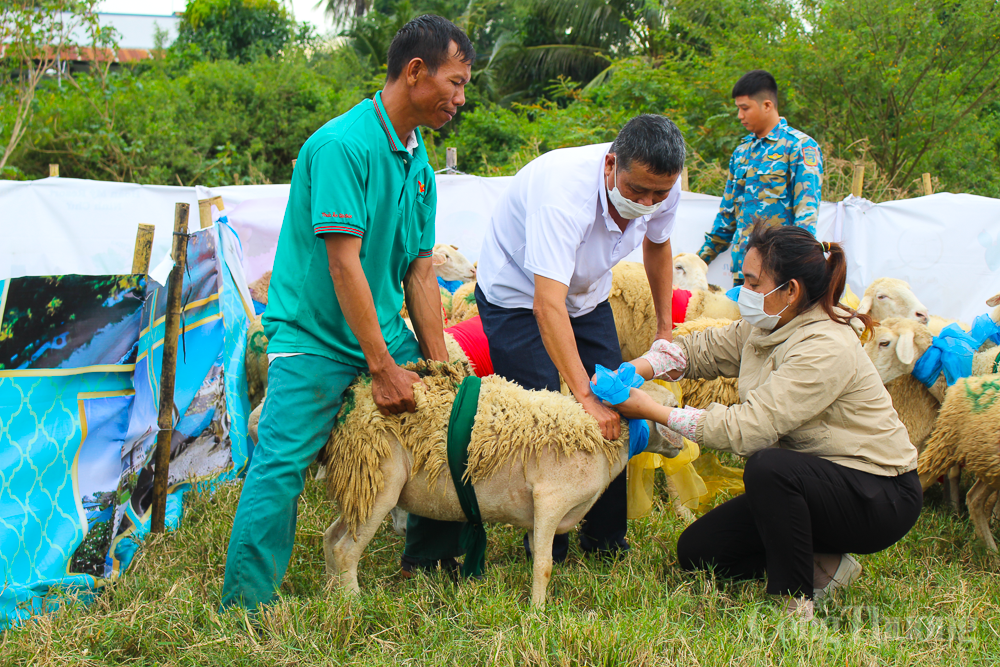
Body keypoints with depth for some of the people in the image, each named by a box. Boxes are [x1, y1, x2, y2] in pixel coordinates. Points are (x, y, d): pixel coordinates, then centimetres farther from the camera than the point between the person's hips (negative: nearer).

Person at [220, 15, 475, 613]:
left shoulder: (420, 162, 7)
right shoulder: (342, 144, -20)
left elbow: (420, 271, 8)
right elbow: (343, 261, -23)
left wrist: (439, 362, 4)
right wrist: (382, 368, -22)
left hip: (384, 329, 8)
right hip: (315, 335, -8)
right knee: (281, 464, -14)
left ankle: (430, 562, 26)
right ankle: (244, 610, -6)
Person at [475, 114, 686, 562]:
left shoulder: (662, 189, -20)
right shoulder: (562, 190, -41)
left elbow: (657, 245, 6)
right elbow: (548, 305, -46)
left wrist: (665, 327, 11)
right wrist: (584, 395, -50)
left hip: (586, 295, 6)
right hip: (518, 294, -6)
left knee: (614, 415, -3)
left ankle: (606, 541, 11)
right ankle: (547, 555, 1)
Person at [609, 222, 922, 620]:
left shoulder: (826, 349, -27)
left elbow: (747, 428, -32)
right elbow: (702, 350, 10)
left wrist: (655, 412, -27)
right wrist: (635, 370, -9)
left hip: (880, 499, -9)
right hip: (808, 481, 9)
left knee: (768, 467, -38)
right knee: (696, 552, 1)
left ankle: (794, 602, -21)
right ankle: (824, 566, 9)